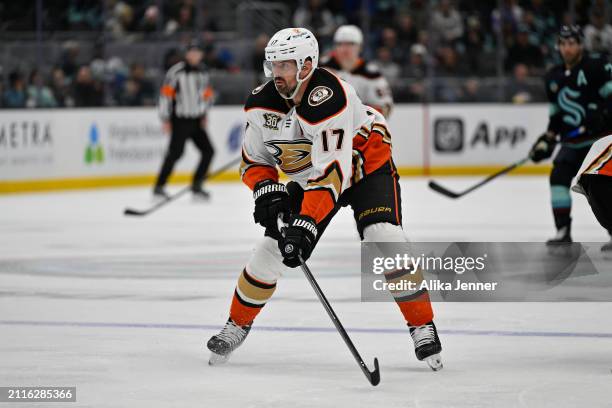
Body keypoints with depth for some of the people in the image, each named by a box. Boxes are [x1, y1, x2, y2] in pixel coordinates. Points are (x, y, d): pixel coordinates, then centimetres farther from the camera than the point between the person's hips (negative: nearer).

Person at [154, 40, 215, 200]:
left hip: (197, 121, 7)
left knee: (208, 151, 2)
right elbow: (166, 94, -10)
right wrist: (165, 119, -11)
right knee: (175, 153, -12)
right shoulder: (176, 71, -10)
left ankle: (196, 186, 12)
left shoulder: (202, 73, 11)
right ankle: (159, 187, -4)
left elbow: (208, 95, 22)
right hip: (180, 121, -7)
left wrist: (203, 114, 10)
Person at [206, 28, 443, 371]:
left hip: (366, 161, -5)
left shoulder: (329, 99, -36)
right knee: (272, 247, -5)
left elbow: (332, 172, -41)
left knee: (385, 240, -25)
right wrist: (265, 189, -21)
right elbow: (254, 159, 0)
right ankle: (237, 326, 13)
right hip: (308, 176, 5)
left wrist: (306, 225, -47)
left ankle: (423, 327, -13)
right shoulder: (263, 104, -15)